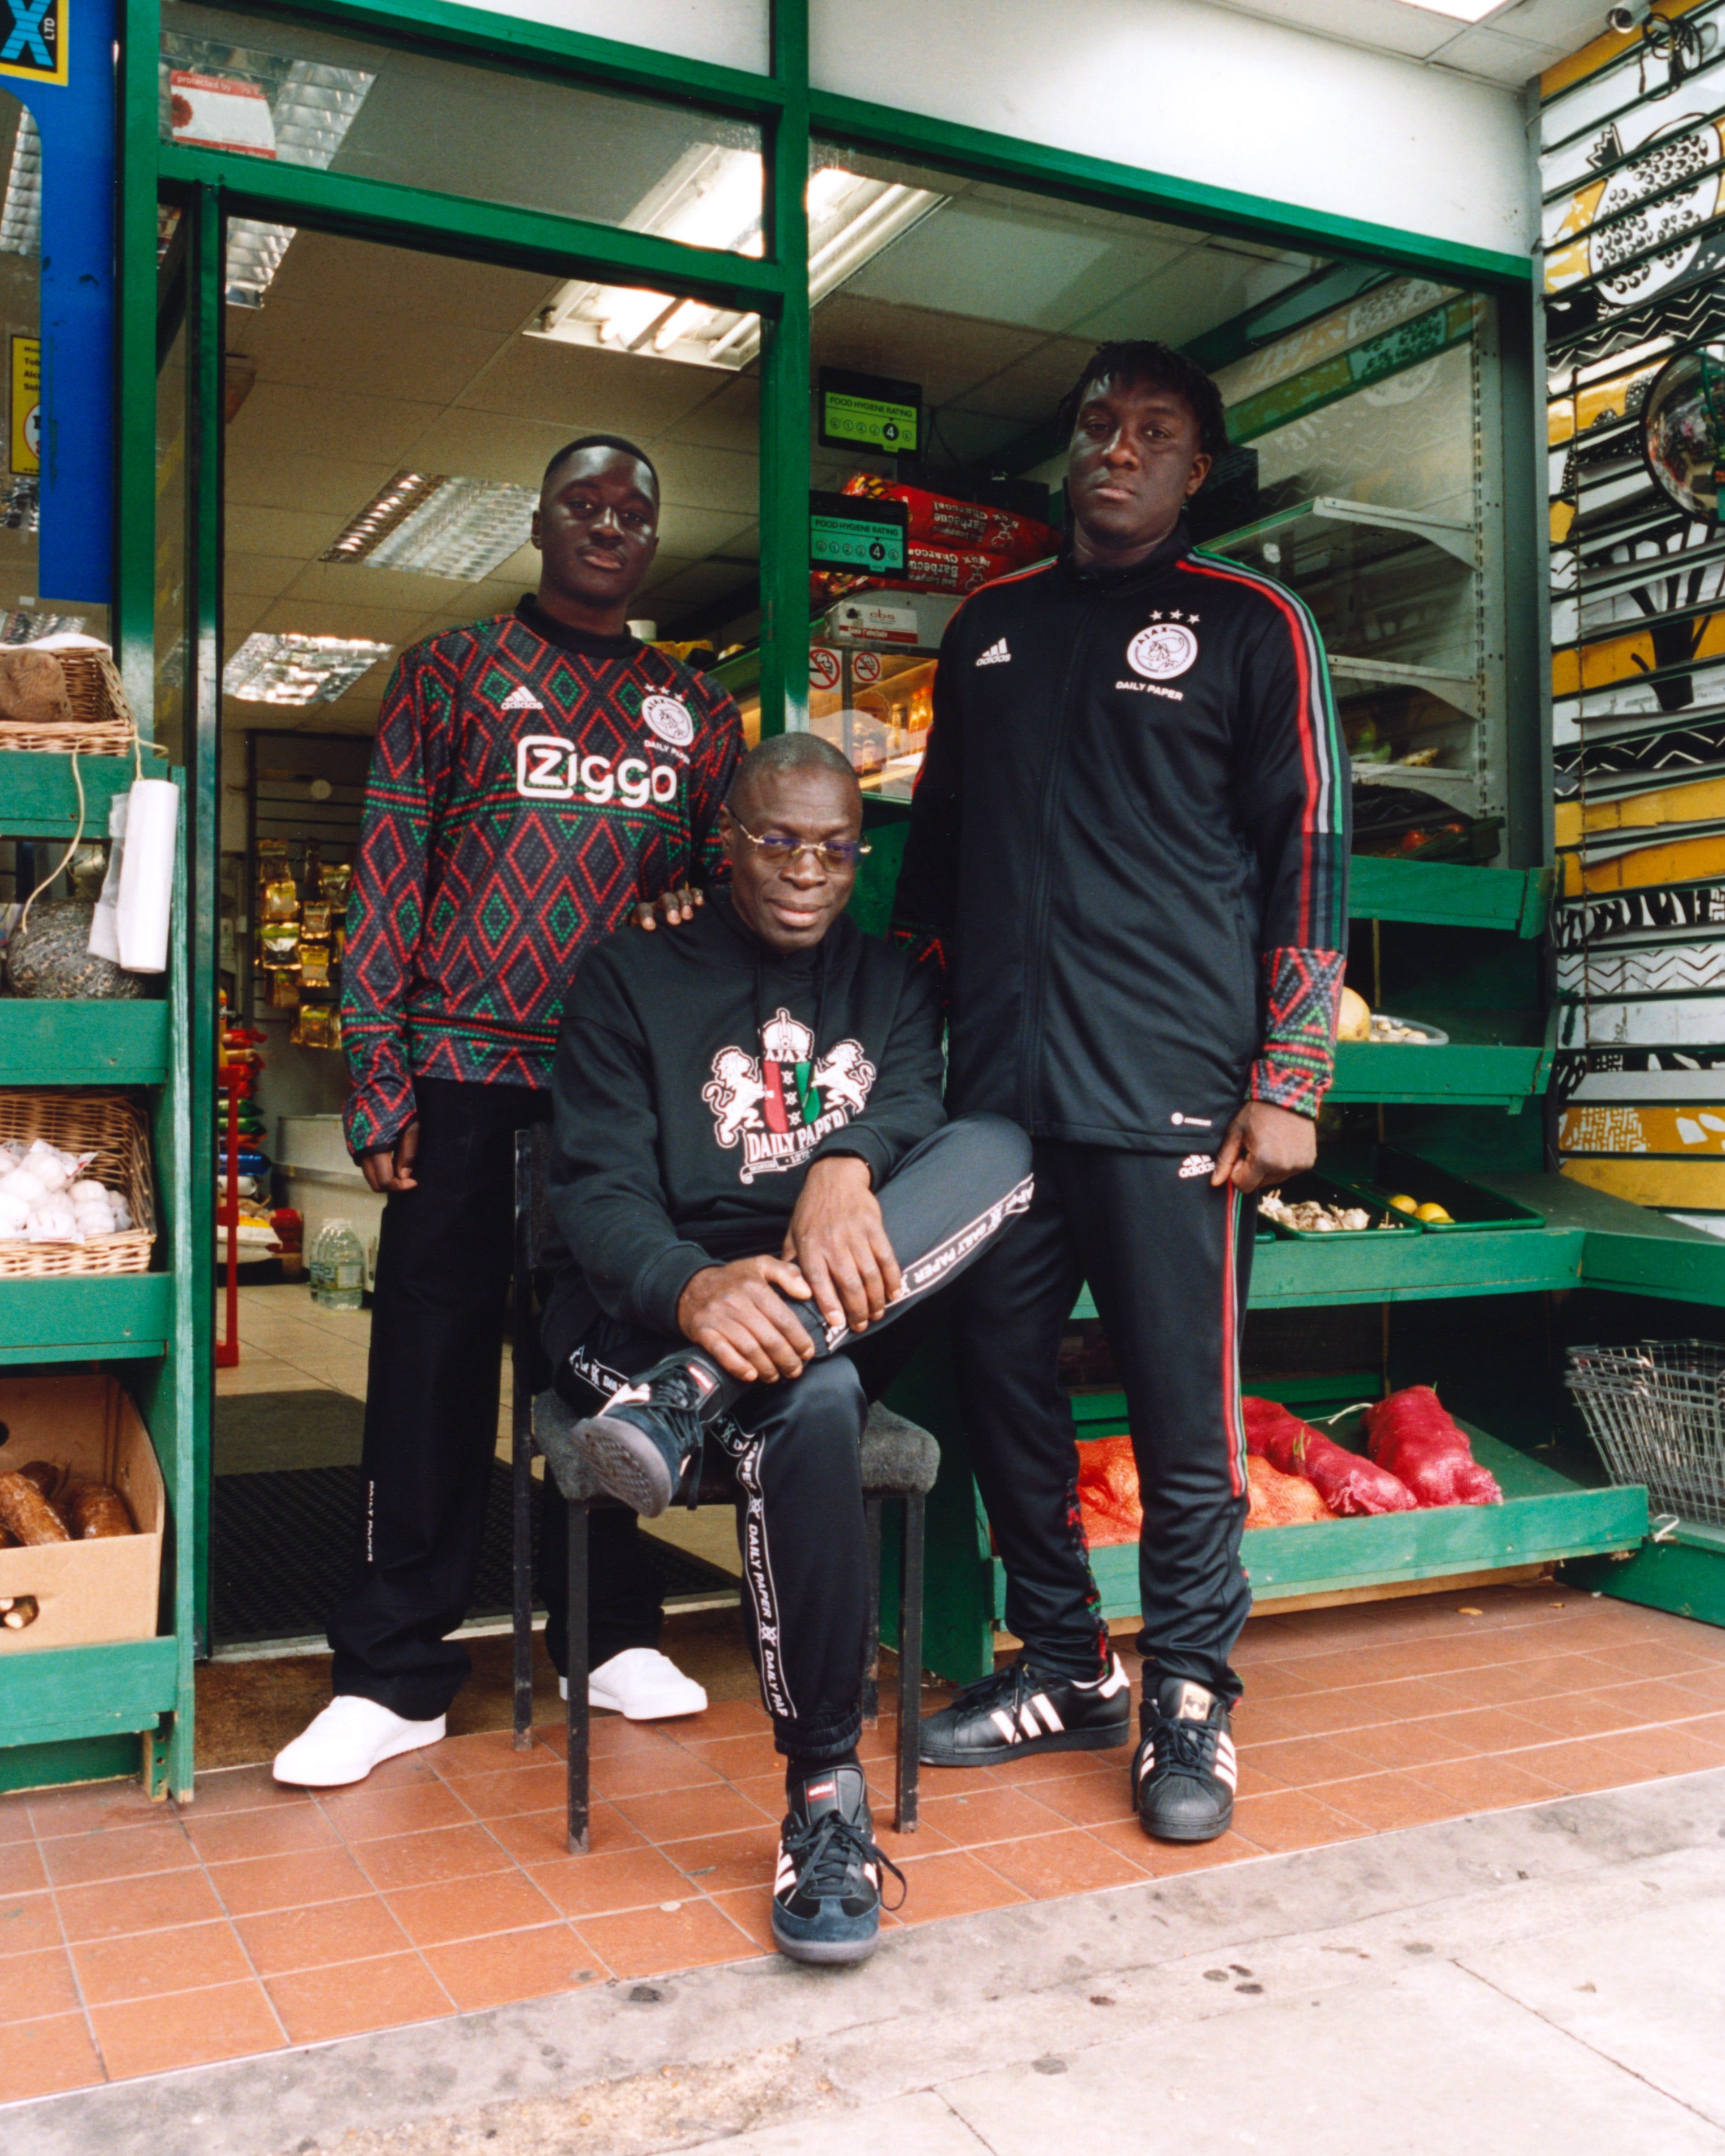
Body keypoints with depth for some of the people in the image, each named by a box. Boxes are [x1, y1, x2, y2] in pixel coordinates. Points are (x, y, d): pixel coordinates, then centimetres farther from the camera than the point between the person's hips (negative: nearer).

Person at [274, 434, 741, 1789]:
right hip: (467, 1067, -2)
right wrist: (379, 1076, -5)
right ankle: (397, 1672, 10)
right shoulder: (452, 671, 9)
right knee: (434, 1358, 0)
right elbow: (389, 872, 3)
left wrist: (694, 897, -3)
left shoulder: (695, 708, 16)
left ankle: (615, 1630, 23)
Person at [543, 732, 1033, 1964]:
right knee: (808, 1397, -38)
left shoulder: (892, 986, 18)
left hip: (846, 1305, 3)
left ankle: (691, 1403, -37)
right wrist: (695, 1288, -30)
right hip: (662, 1310, -3)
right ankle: (826, 1794, -24)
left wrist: (847, 1168, -31)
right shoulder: (633, 982, 7)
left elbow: (914, 1100, -4)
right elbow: (598, 1188, -6)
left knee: (1002, 1147, -25)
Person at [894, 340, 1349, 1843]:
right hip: (993, 1086, 5)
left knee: (1184, 1407, 0)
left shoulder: (1251, 627, 5)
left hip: (1170, 1093, -4)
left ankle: (1188, 1694, 17)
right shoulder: (988, 628, 18)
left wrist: (1287, 1086, -8)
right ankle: (1065, 1666, 26)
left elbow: (1309, 862, -1)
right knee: (1003, 1379, 9)